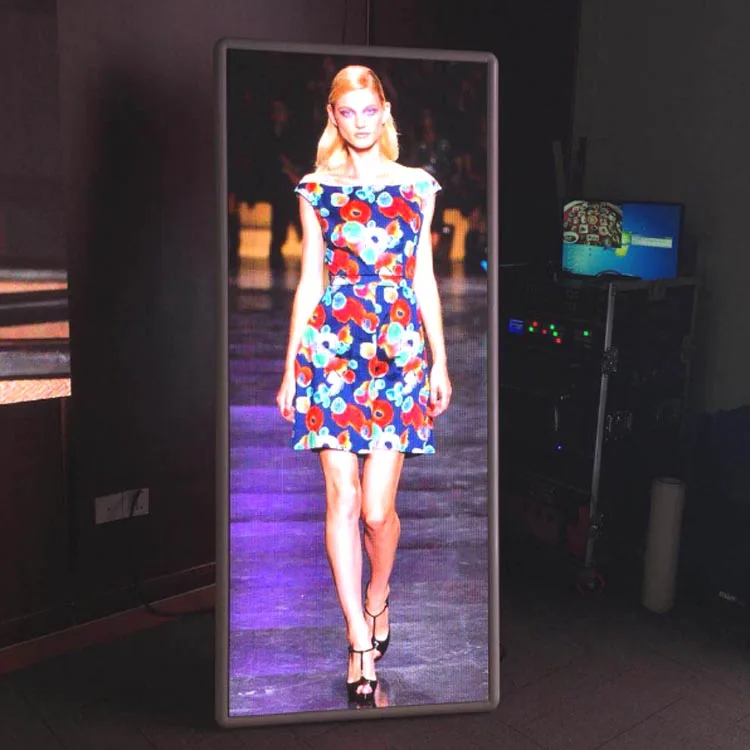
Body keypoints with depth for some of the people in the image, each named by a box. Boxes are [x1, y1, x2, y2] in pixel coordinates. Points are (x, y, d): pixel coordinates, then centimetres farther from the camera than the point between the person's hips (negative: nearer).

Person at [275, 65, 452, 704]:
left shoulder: (417, 186, 10)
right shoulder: (316, 190, 10)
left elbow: (424, 279, 10)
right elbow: (310, 281, 10)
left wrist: (440, 362, 7)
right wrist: (291, 366, 7)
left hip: (400, 348, 0)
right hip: (331, 348, 1)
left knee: (376, 507, -3)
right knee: (343, 498, -3)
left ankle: (378, 594, 30)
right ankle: (361, 641, 8)